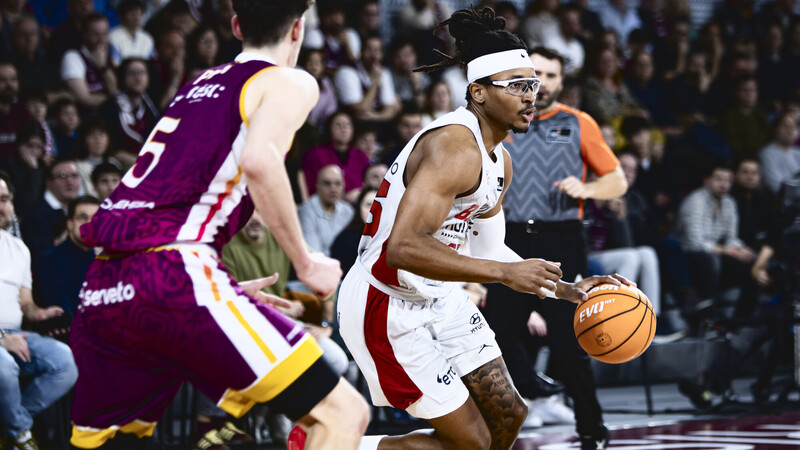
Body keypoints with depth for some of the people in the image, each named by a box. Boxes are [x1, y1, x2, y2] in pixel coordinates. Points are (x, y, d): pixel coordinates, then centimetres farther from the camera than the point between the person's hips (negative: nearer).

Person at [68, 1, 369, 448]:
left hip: (102, 290, 8)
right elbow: (259, 159, -14)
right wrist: (305, 263, -4)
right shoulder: (290, 82, 8)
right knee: (343, 414, -6)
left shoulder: (196, 87, 30)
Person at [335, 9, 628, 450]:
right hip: (388, 308, -10)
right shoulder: (454, 147, -24)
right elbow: (403, 248, -34)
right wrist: (506, 272, -34)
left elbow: (488, 250, 21)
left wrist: (569, 291, 14)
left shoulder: (499, 161, 8)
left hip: (439, 298, 10)